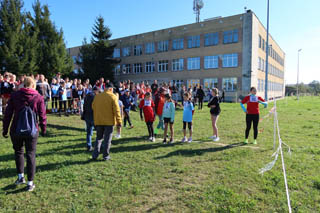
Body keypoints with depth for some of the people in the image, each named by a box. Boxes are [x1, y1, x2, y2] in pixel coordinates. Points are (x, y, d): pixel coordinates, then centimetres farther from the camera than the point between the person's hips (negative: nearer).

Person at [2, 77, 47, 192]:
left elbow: (8, 114, 2)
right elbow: (42, 115, -2)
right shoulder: (38, 97, -3)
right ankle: (30, 183, 12)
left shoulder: (15, 95, 1)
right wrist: (43, 129, 9)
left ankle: (20, 177, 23)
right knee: (31, 155, 8)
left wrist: (5, 129, 9)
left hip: (16, 130, 1)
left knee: (18, 152, 23)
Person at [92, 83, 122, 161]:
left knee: (99, 138, 17)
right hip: (109, 121, -4)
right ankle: (106, 156, 12)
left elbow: (93, 107, 12)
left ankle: (95, 155, 12)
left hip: (98, 121, 4)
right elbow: (116, 110, -13)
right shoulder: (113, 97, -9)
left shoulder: (97, 96, 4)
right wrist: (119, 121, -9)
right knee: (107, 139, 7)